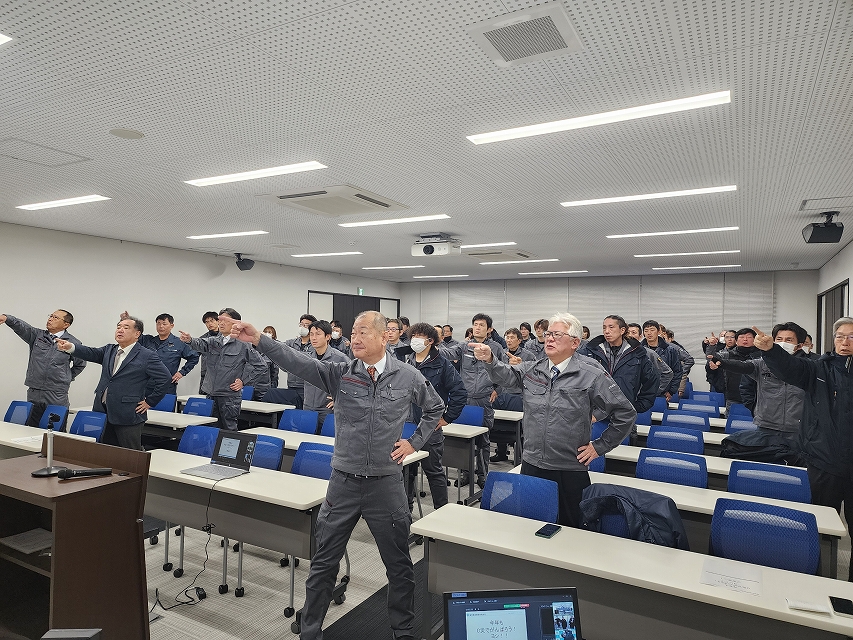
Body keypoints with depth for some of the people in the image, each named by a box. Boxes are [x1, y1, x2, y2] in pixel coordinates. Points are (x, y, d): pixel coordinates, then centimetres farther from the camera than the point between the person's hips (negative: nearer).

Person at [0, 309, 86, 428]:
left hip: (57, 396, -3)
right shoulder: (37, 335, 9)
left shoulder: (73, 343, 3)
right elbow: (21, 326, -10)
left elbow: (80, 364, 16)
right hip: (34, 393, 3)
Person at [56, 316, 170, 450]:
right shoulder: (109, 350, 14)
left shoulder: (147, 356, -7)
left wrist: (149, 402, -10)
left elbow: (165, 378, -11)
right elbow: (91, 353, -1)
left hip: (127, 415, -6)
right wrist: (70, 347, -20)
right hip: (103, 413, 6)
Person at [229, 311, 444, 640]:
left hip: (386, 483, -1)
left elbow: (436, 408, 12)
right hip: (344, 481, 1)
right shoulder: (340, 373, -5)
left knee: (398, 565, 14)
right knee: (323, 564, 13)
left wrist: (414, 442, 3)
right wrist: (258, 339, -34)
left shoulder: (408, 377, -5)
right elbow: (299, 362, -21)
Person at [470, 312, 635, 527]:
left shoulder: (591, 375, -7)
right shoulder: (531, 370, 7)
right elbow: (506, 377, -8)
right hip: (531, 466, 4)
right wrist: (489, 360, -27)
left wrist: (599, 446, -2)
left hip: (570, 471, -3)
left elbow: (626, 414, -4)